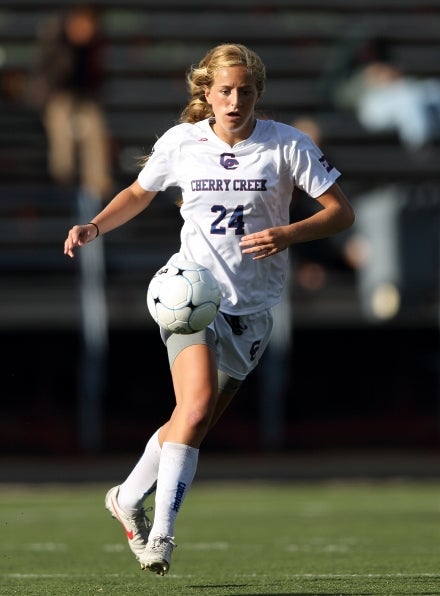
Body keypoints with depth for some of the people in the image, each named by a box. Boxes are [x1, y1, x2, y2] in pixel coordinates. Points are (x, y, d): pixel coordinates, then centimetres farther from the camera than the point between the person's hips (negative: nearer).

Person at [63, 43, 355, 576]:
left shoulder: (288, 145, -4)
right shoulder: (180, 142, 1)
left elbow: (341, 211, -2)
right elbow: (138, 194, 19)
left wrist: (290, 234, -19)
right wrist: (94, 227, 2)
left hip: (252, 306, 2)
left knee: (195, 421, 6)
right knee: (197, 405, -24)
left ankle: (128, 498, 31)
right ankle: (161, 533, -21)